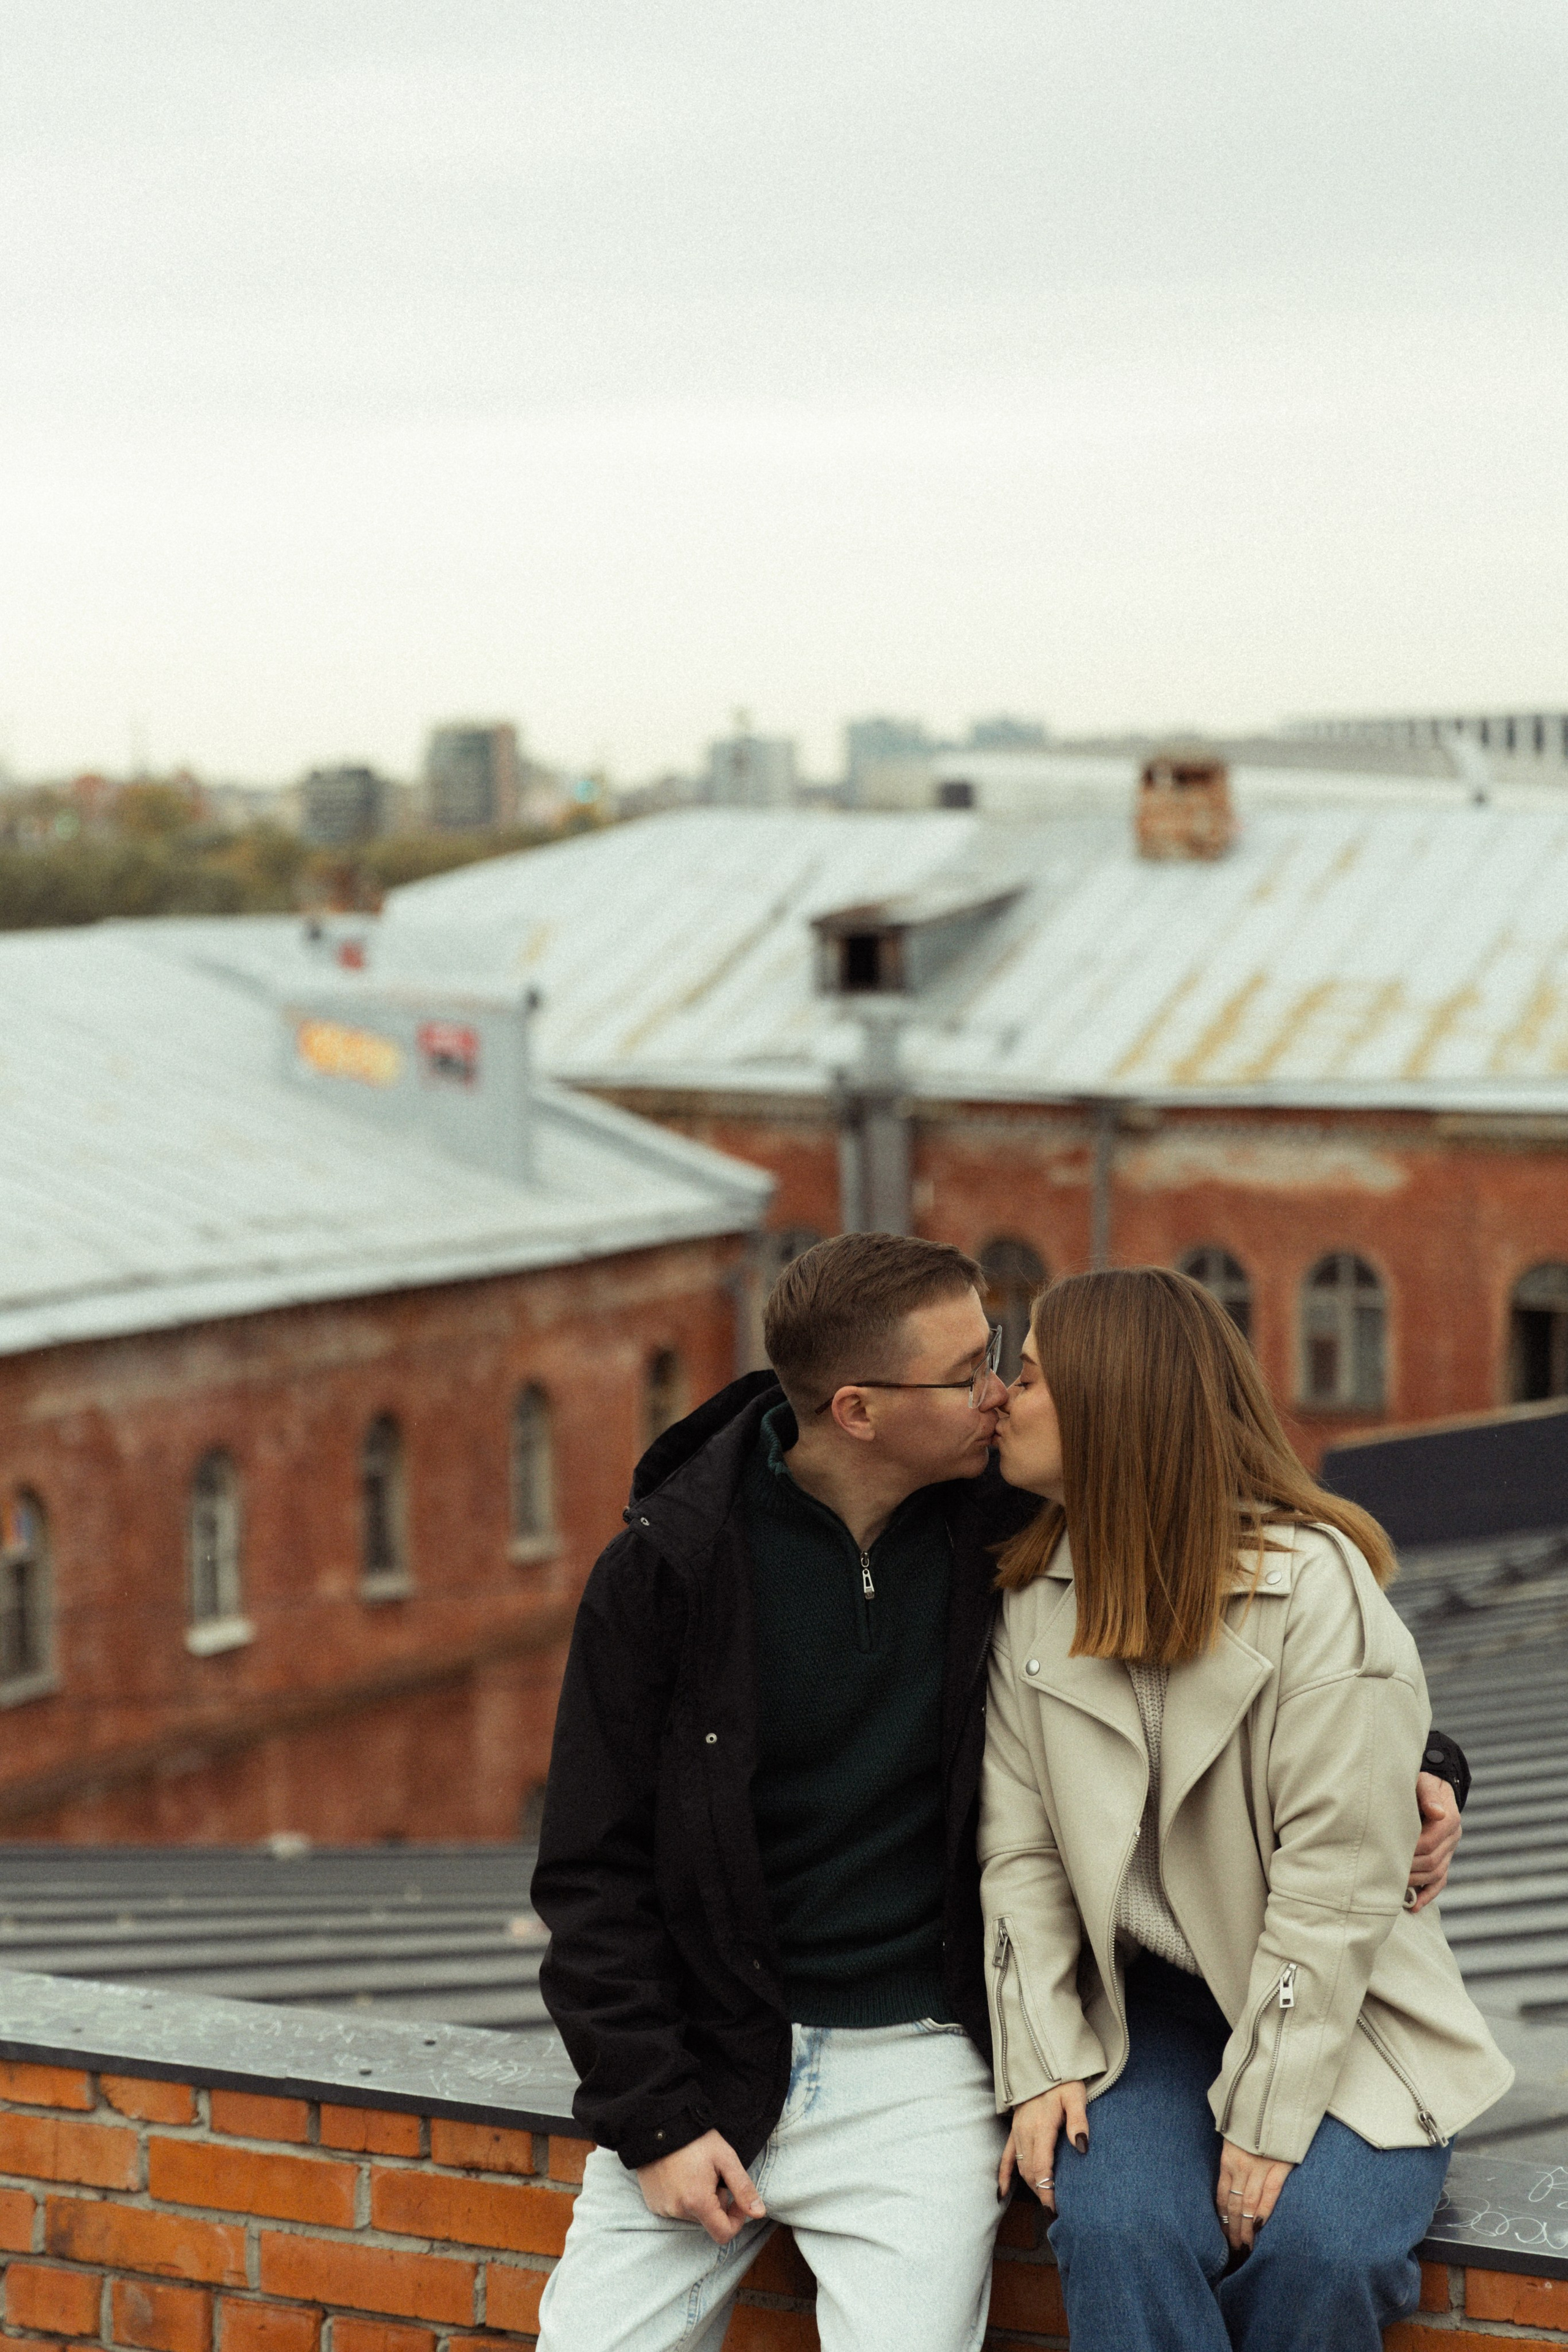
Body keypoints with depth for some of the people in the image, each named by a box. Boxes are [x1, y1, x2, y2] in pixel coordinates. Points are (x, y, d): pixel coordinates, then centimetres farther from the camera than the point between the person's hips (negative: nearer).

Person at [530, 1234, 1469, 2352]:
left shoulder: (1007, 1526, -3)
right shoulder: (667, 1569, -7)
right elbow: (592, 1870, -2)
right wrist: (653, 2117, -9)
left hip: (920, 2056, 0)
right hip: (708, 2054, 0)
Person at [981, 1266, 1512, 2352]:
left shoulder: (1317, 1589, -14)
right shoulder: (1037, 1593, 4)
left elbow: (1338, 1883, -16)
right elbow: (1020, 1848, 2)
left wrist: (1267, 2117, -19)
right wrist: (1041, 2064, -9)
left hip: (1336, 2014, -3)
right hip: (1141, 2007, 3)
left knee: (1310, 2245, -28)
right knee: (1119, 2229, -26)